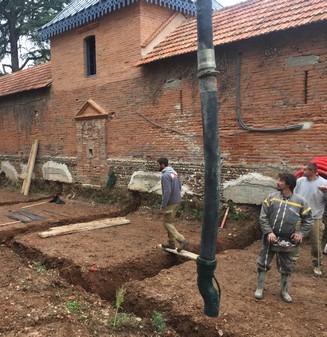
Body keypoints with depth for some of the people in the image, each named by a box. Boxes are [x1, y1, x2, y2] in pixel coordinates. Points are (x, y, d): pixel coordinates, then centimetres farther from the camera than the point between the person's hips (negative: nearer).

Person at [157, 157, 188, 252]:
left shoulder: (165, 175, -20)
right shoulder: (174, 172, 9)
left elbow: (167, 192, -26)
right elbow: (179, 186, 17)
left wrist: (162, 207, -20)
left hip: (170, 203, -9)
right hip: (177, 201, 9)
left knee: (167, 223, 1)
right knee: (169, 222, 18)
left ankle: (182, 241, -4)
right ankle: (171, 243, 24)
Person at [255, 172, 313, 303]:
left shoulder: (300, 201, -6)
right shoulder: (272, 197, -6)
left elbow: (308, 220, 4)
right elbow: (263, 217, -5)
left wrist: (301, 233, -7)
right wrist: (268, 232, -14)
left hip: (287, 241, 0)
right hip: (270, 238, 0)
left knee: (286, 268, 13)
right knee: (263, 264, 8)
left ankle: (284, 291, 32)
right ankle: (260, 288, 25)